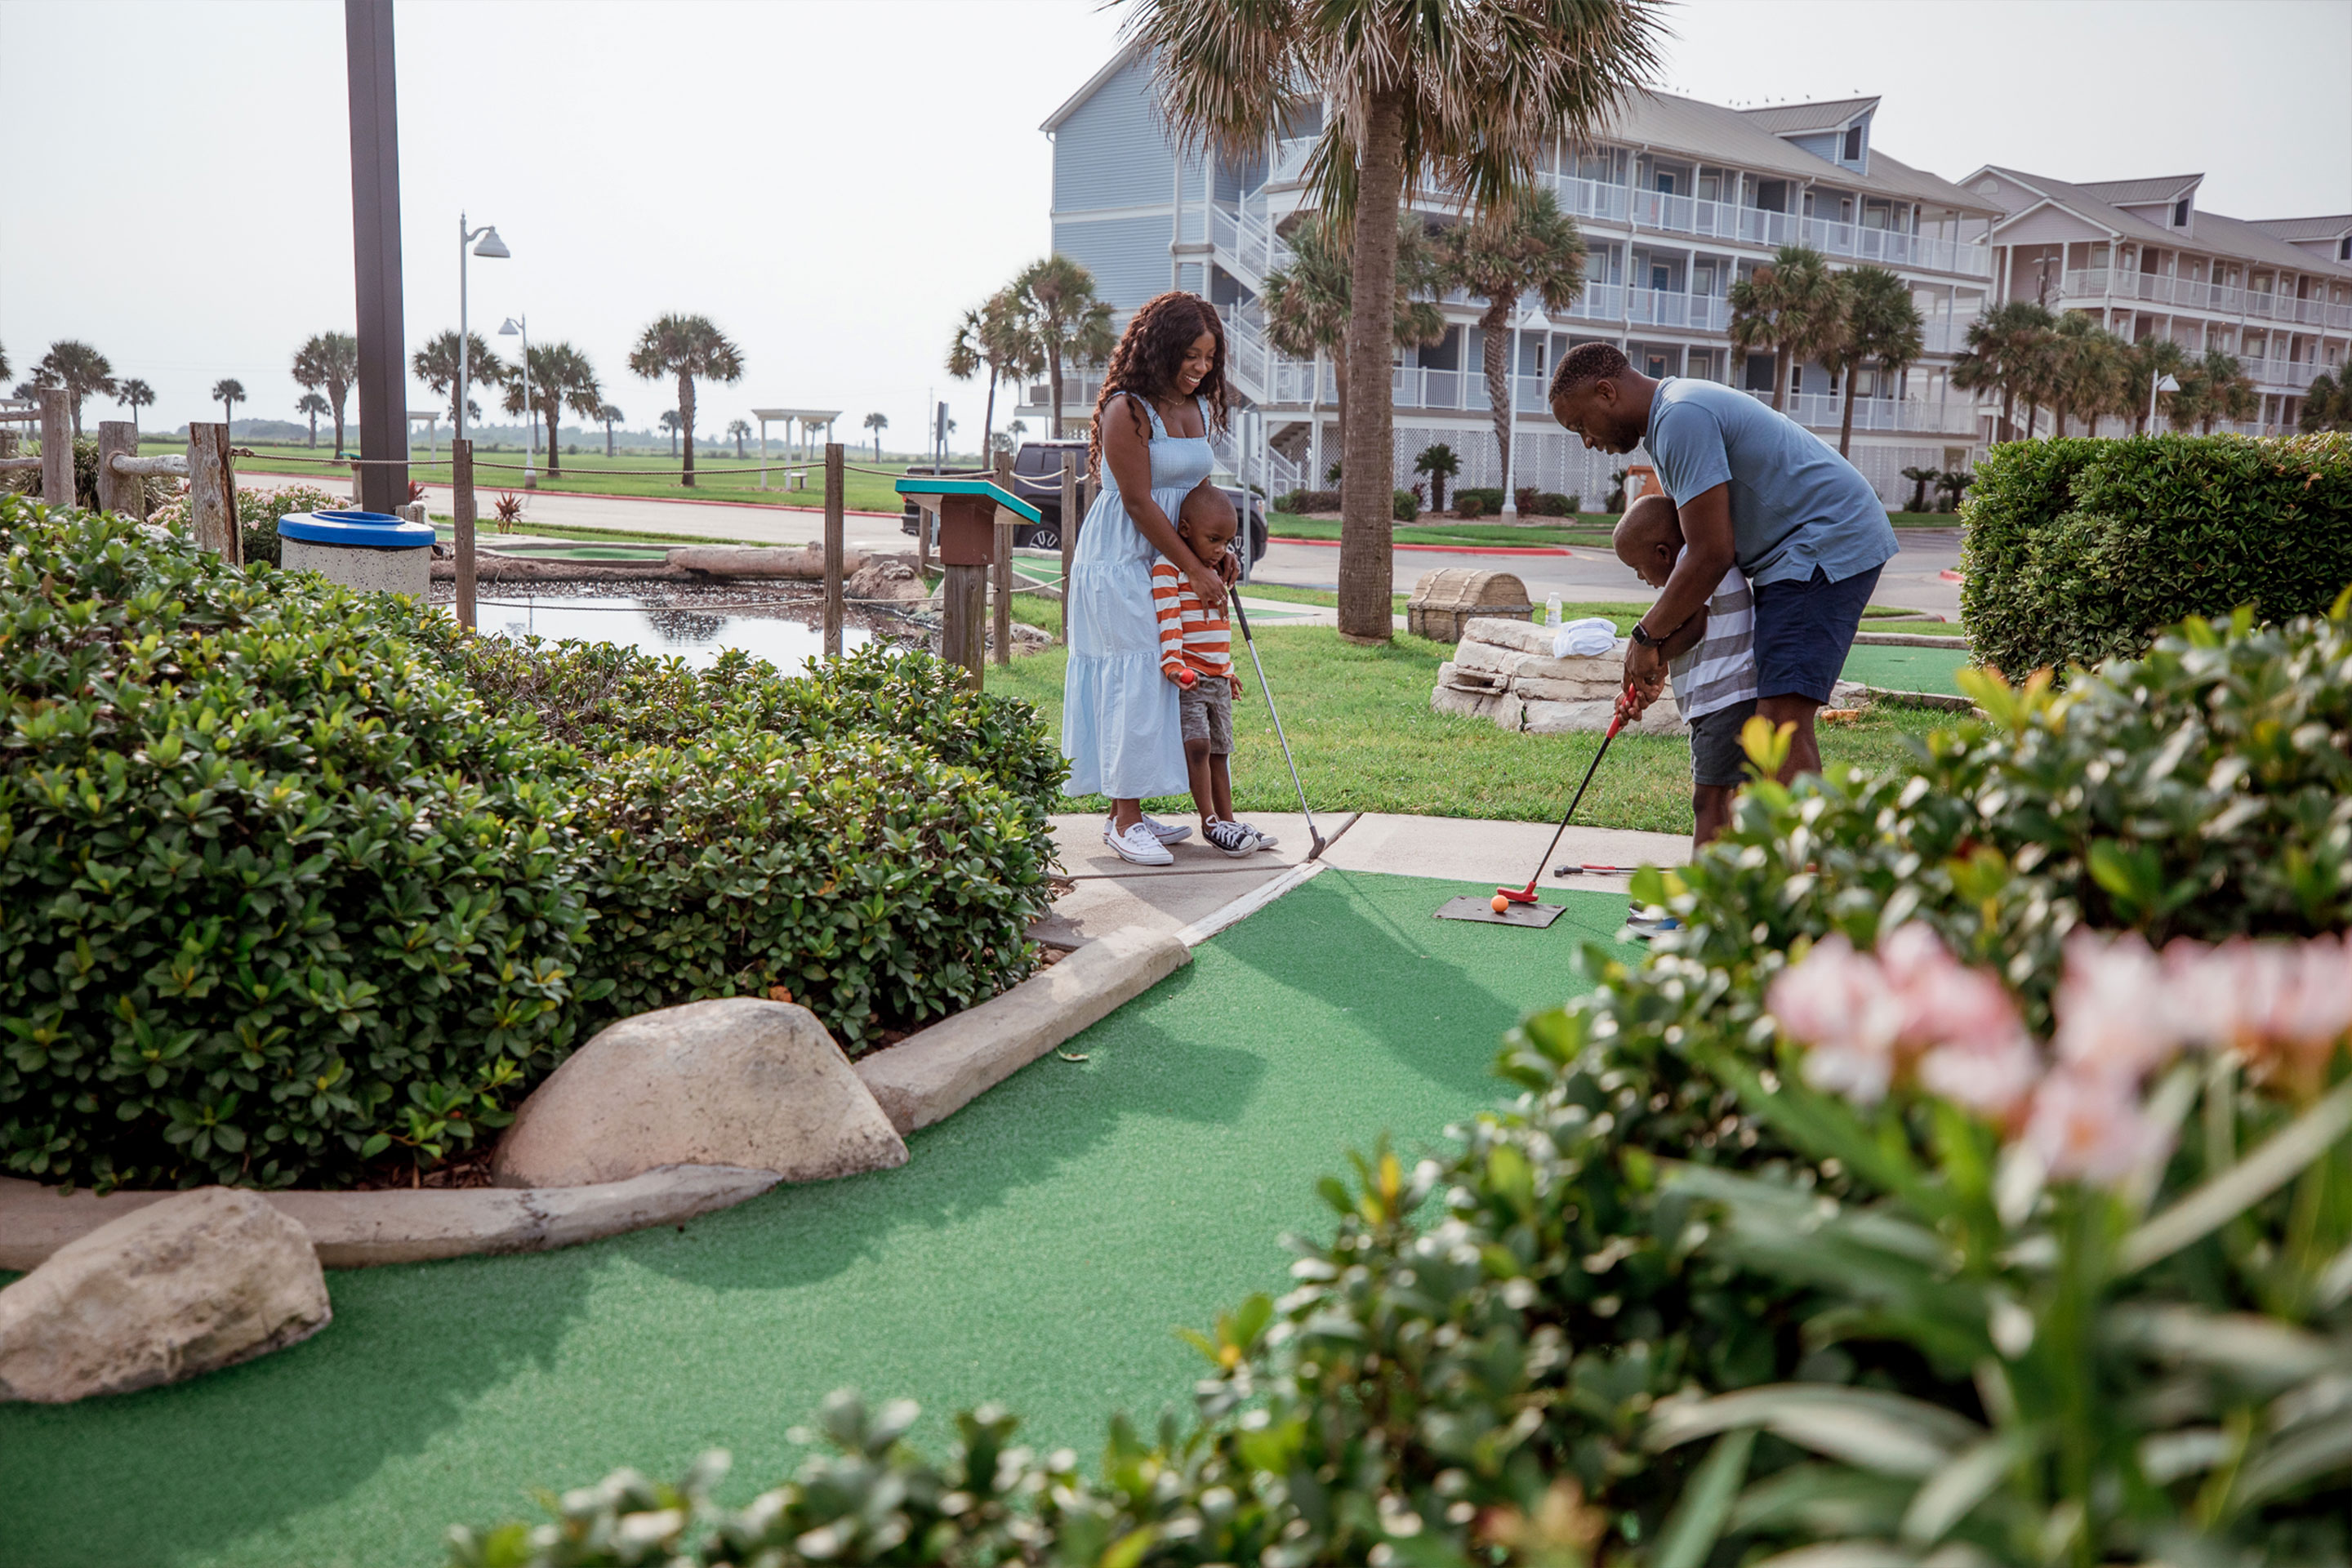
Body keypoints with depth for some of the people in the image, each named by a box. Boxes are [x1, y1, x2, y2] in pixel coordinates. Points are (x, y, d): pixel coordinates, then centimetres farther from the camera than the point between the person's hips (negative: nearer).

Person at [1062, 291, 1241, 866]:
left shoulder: (1201, 408, 9)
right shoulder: (1127, 410, -16)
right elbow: (1138, 502, -18)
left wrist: (1217, 553, 5)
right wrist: (1195, 569, -16)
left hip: (1169, 562, 8)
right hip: (1120, 561, -8)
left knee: (1160, 676, 7)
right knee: (1133, 679, -9)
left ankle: (1128, 811, 14)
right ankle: (1126, 820, -4)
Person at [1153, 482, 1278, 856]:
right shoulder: (1168, 567, -10)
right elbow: (1168, 619, -20)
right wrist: (1174, 664, -31)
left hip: (1217, 678, 8)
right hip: (1186, 678, -8)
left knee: (1218, 751, 10)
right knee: (1197, 745, -17)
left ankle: (1227, 822, 15)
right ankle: (1210, 822, -12)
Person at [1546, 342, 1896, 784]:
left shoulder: (1682, 417, -17)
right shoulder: (1675, 411, 17)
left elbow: (1711, 556, -20)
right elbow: (1695, 548, 21)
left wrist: (1647, 636, -9)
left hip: (1829, 542, -11)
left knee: (1781, 721, -19)